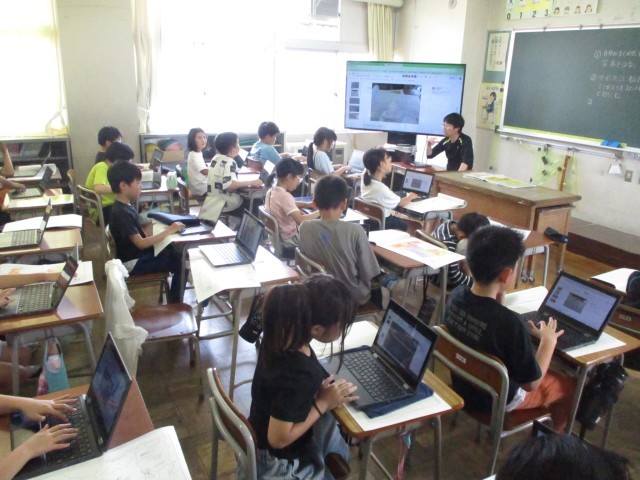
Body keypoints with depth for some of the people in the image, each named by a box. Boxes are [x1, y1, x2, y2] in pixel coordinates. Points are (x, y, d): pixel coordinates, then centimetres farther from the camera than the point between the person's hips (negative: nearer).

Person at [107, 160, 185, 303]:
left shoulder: (125, 207, 6)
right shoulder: (122, 213, -24)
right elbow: (141, 243, -28)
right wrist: (169, 231, -25)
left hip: (139, 254, 9)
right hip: (133, 262, -9)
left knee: (177, 253, 7)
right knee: (180, 263, -10)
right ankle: (175, 303, 4)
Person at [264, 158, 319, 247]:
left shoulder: (271, 191, -1)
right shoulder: (285, 196, -28)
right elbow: (301, 220, -36)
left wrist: (308, 204, 3)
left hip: (278, 234, 9)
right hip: (290, 238, -9)